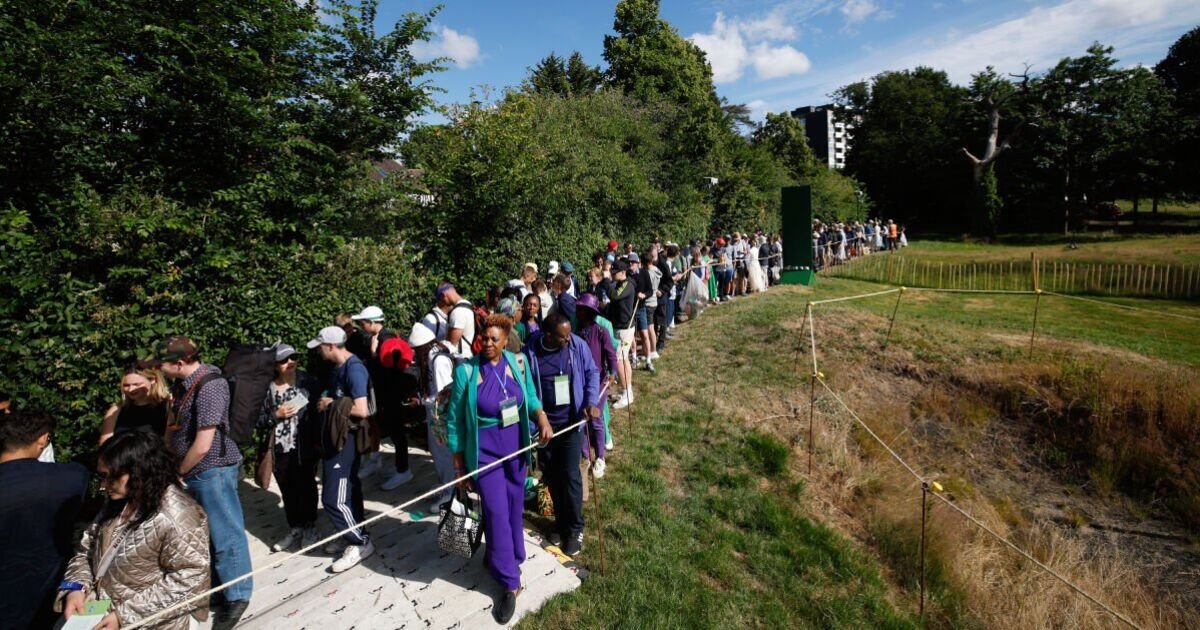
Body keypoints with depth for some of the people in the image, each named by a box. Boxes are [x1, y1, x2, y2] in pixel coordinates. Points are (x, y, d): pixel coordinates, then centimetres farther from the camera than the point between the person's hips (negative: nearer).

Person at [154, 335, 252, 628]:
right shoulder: (183, 381, 5)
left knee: (224, 535, 2)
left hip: (212, 471, -9)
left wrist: (177, 473, -6)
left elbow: (202, 445, -22)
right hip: (192, 471, 9)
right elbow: (174, 423, 18)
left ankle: (237, 596, 16)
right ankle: (217, 590, 35)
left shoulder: (209, 387, -23)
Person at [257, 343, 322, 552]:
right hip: (279, 449, 3)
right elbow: (260, 420, 7)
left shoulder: (309, 382, -5)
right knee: (287, 491, 13)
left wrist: (319, 441, -15)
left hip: (304, 447, -3)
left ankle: (309, 528, 26)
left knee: (306, 488, 9)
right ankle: (294, 529, 30)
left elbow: (320, 408, -8)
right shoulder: (269, 388, 2)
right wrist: (276, 415, -12)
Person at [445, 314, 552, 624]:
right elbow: (455, 419, -7)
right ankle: (510, 583, 15)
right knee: (497, 512, -1)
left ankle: (504, 557, 42)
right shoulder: (466, 371, -14)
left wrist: (543, 419, -14)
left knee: (514, 508, 16)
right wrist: (459, 465, -4)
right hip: (485, 451, -3)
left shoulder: (518, 363, -5)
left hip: (516, 446, 4)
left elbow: (530, 397, 8)